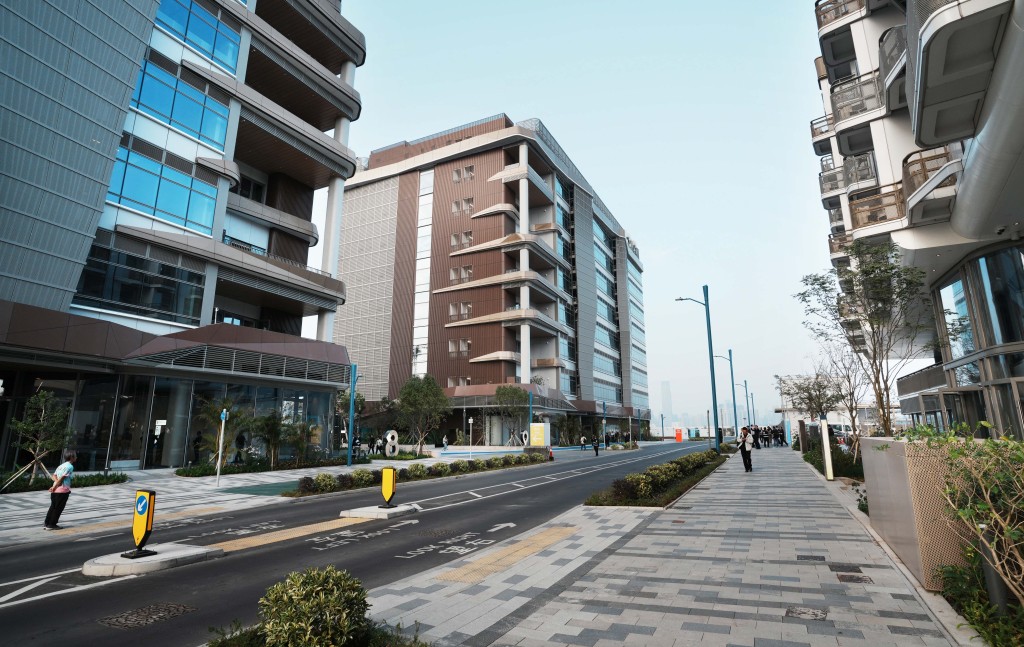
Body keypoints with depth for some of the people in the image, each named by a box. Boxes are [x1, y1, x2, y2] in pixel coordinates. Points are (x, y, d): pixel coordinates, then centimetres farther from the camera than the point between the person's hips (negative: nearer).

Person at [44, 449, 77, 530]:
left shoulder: (62, 465, 15)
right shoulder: (70, 466, -13)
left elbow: (54, 475, 10)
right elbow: (62, 477, -19)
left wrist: (57, 483, -3)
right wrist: (55, 486, -12)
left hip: (56, 490, 8)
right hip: (63, 490, -8)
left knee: (53, 507, 18)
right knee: (58, 508, 3)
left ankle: (46, 523, 24)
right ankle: (52, 525, 8)